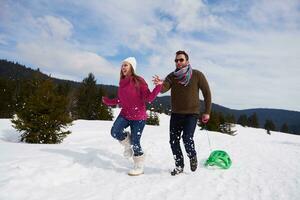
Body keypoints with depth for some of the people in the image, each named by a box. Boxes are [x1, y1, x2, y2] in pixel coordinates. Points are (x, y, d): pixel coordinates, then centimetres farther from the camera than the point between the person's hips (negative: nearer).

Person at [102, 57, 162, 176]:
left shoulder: (139, 81, -12)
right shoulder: (122, 82, 5)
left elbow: (149, 98, -16)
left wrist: (158, 86, -27)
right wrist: (108, 101, 17)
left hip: (138, 117, -5)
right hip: (125, 114, 5)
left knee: (135, 142, -1)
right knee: (115, 132, -16)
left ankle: (139, 167, 22)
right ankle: (128, 144, 17)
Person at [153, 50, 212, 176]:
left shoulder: (197, 75, -4)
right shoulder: (172, 76, 3)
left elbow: (207, 93, 0)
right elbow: (164, 89, -13)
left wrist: (207, 112, -3)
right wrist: (160, 84, -37)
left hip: (191, 113, -3)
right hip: (176, 113, 4)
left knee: (187, 139, -17)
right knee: (173, 141, 5)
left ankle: (192, 157, 17)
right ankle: (179, 166, 27)